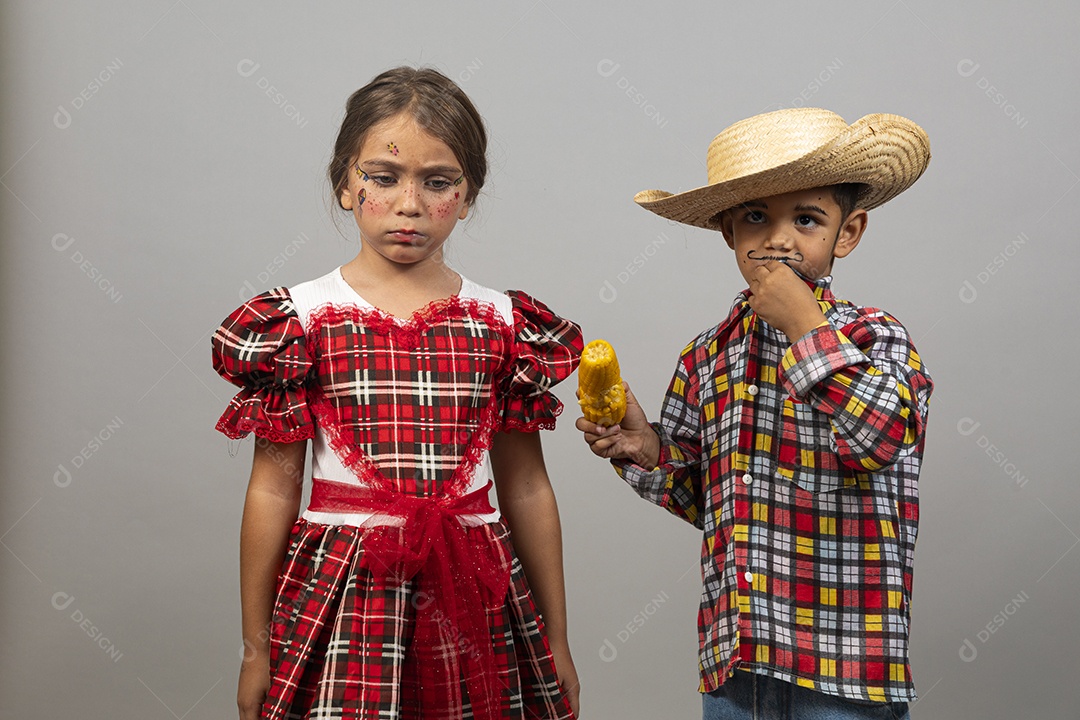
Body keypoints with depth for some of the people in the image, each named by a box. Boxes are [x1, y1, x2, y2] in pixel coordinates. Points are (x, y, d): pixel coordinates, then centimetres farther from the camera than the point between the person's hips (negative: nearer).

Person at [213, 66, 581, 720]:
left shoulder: (504, 325, 4)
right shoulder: (301, 319, -2)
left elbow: (527, 489, 8)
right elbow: (274, 489, 0)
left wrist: (556, 642, 11)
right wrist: (256, 651, 3)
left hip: (471, 593, 2)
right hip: (344, 593, -2)